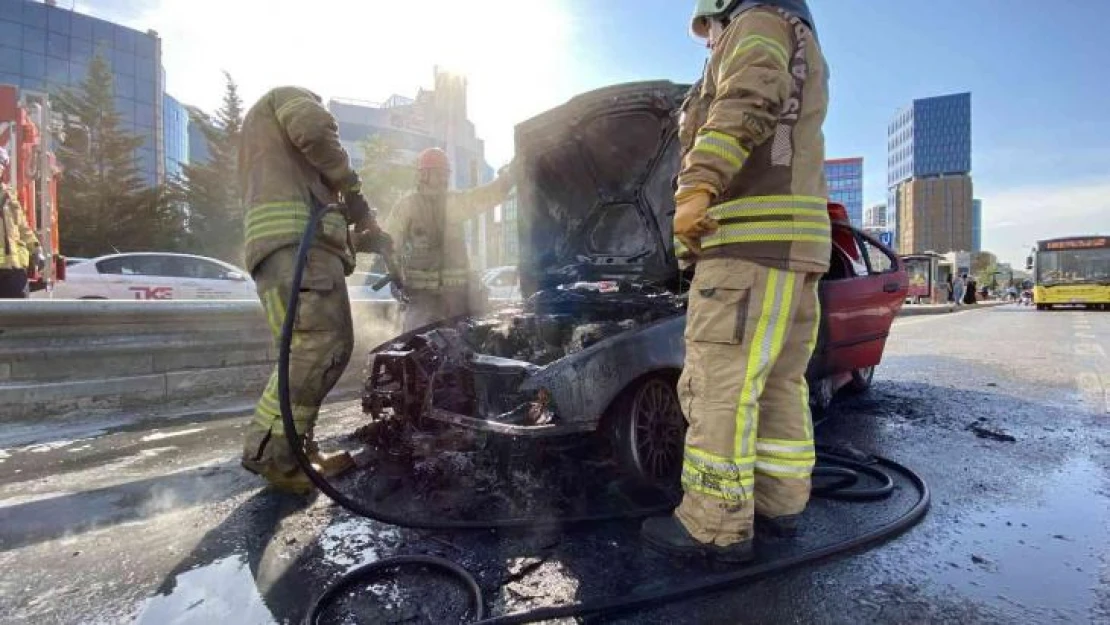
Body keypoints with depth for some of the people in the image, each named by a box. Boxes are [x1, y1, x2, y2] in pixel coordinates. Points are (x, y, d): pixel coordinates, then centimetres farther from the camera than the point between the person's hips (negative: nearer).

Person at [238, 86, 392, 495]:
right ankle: (270, 452, -20)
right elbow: (314, 129, -8)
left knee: (331, 347, 4)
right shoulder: (288, 96, 19)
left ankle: (296, 450, 3)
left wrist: (365, 237, 33)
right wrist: (351, 186, 5)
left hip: (299, 243, 10)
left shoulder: (255, 138, 45)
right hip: (297, 241, -10)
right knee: (315, 346, -20)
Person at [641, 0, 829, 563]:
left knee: (718, 386, -12)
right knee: (779, 384, 11)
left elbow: (749, 102, -16)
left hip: (751, 238, -10)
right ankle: (779, 504, 20)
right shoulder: (803, 54, 37)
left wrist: (699, 183, -29)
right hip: (790, 245, 11)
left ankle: (716, 527, -6)